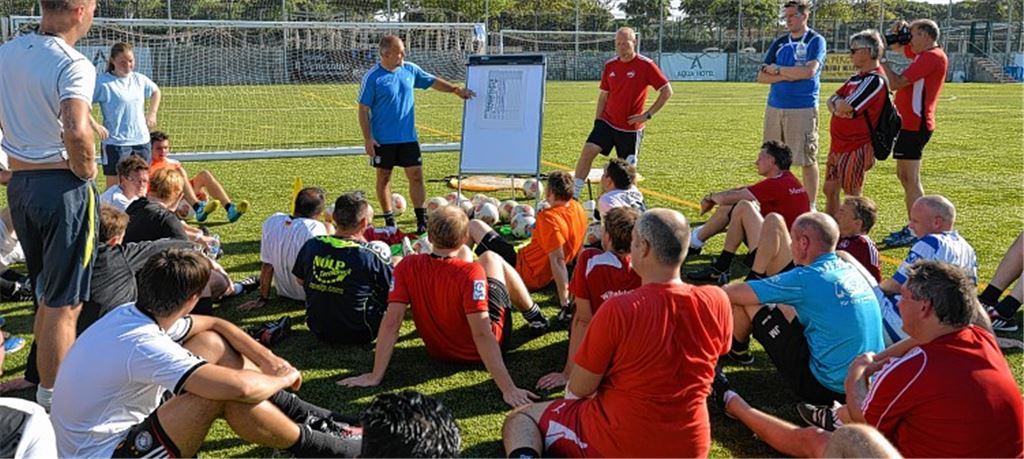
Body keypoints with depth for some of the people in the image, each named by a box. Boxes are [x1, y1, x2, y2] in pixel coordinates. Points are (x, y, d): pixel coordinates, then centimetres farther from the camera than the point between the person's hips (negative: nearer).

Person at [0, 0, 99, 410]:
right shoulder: (73, 65, -17)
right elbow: (76, 132, -32)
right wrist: (87, 170, -14)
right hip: (63, 187, -8)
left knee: (47, 295, 21)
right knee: (64, 304, 2)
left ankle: (46, 385, 33)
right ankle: (54, 402, 9)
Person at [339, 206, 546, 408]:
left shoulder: (407, 268, -22)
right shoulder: (471, 273, -34)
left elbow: (390, 323, -23)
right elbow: (481, 335, -37)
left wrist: (375, 376, -18)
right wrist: (509, 389, -37)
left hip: (438, 351, 4)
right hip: (479, 352, -4)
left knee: (464, 254, 19)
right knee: (491, 258, 16)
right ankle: (535, 315, 38)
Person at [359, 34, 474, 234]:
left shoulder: (410, 70, 3)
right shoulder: (373, 77, -10)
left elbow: (432, 81, 18)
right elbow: (363, 109, -8)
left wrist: (455, 89, 8)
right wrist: (368, 138, -12)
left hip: (408, 137, 3)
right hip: (383, 140, -3)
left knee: (416, 176, -1)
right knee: (384, 178, 7)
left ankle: (422, 221, 4)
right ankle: (389, 222, 18)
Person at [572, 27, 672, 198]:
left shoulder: (646, 65, -10)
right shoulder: (610, 65, 4)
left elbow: (667, 91, -8)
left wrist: (647, 115, -12)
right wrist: (597, 119, 10)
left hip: (631, 127, -3)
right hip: (607, 121, 3)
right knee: (588, 151, -14)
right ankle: (574, 195, -8)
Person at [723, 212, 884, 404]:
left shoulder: (806, 279, -18)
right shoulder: (852, 271, 5)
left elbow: (734, 293, -11)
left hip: (826, 388, -8)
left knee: (749, 303, 2)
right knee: (784, 306, 23)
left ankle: (737, 349, 32)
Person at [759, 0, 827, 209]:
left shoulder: (816, 41, -1)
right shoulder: (779, 43, 13)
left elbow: (809, 71, -16)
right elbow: (762, 76, 7)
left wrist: (777, 69, -6)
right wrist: (787, 76, -9)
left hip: (803, 109, -5)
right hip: (774, 107, 5)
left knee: (807, 160, -1)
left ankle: (810, 206, 7)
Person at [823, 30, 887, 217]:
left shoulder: (875, 80, -16)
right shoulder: (856, 78, 14)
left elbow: (845, 106, -24)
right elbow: (831, 101, 11)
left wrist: (838, 103, -2)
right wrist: (837, 107, -11)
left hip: (857, 148, -10)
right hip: (838, 145, 10)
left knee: (853, 197, -2)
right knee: (830, 191, 16)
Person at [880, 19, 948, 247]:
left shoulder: (932, 57, -15)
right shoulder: (924, 54, 15)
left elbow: (896, 83, -21)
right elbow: (896, 47, 32)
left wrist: (882, 61, -8)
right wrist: (897, 34, 11)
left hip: (914, 124, -10)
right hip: (909, 123, 10)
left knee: (910, 179, -9)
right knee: (904, 176, 16)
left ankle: (916, 233, -7)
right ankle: (914, 227, 22)